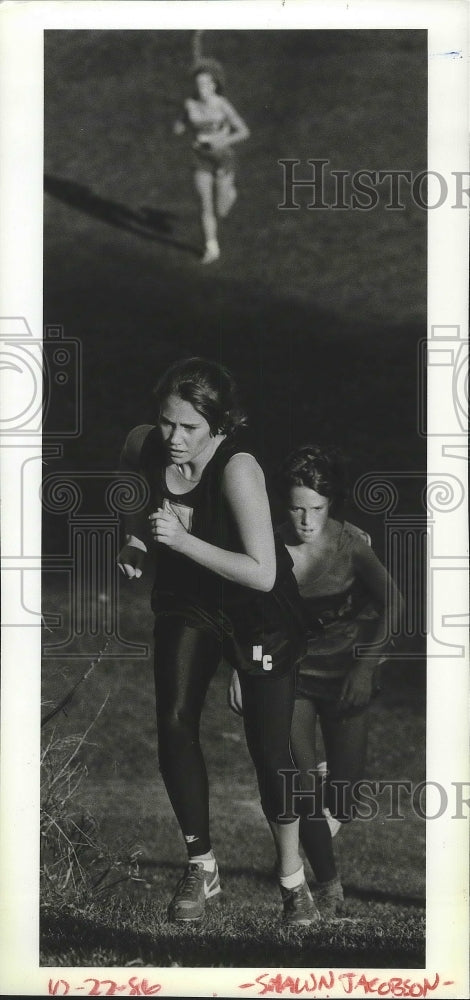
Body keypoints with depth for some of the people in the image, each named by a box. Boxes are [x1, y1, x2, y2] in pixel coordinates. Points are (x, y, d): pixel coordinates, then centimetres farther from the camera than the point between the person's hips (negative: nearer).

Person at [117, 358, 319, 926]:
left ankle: (293, 877, 17)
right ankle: (201, 868, 3)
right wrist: (134, 541, -7)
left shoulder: (237, 467, -31)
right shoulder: (144, 447, -14)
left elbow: (262, 574, -33)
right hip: (185, 600, 4)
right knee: (174, 724, -13)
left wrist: (181, 538, -38)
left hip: (257, 612, -4)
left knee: (269, 748, -4)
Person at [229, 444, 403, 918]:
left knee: (346, 783, 3)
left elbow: (390, 604, -4)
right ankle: (328, 884, 9)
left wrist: (367, 666, -9)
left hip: (345, 669, 0)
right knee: (304, 783, -9)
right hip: (291, 669, 0)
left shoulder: (351, 543, -15)